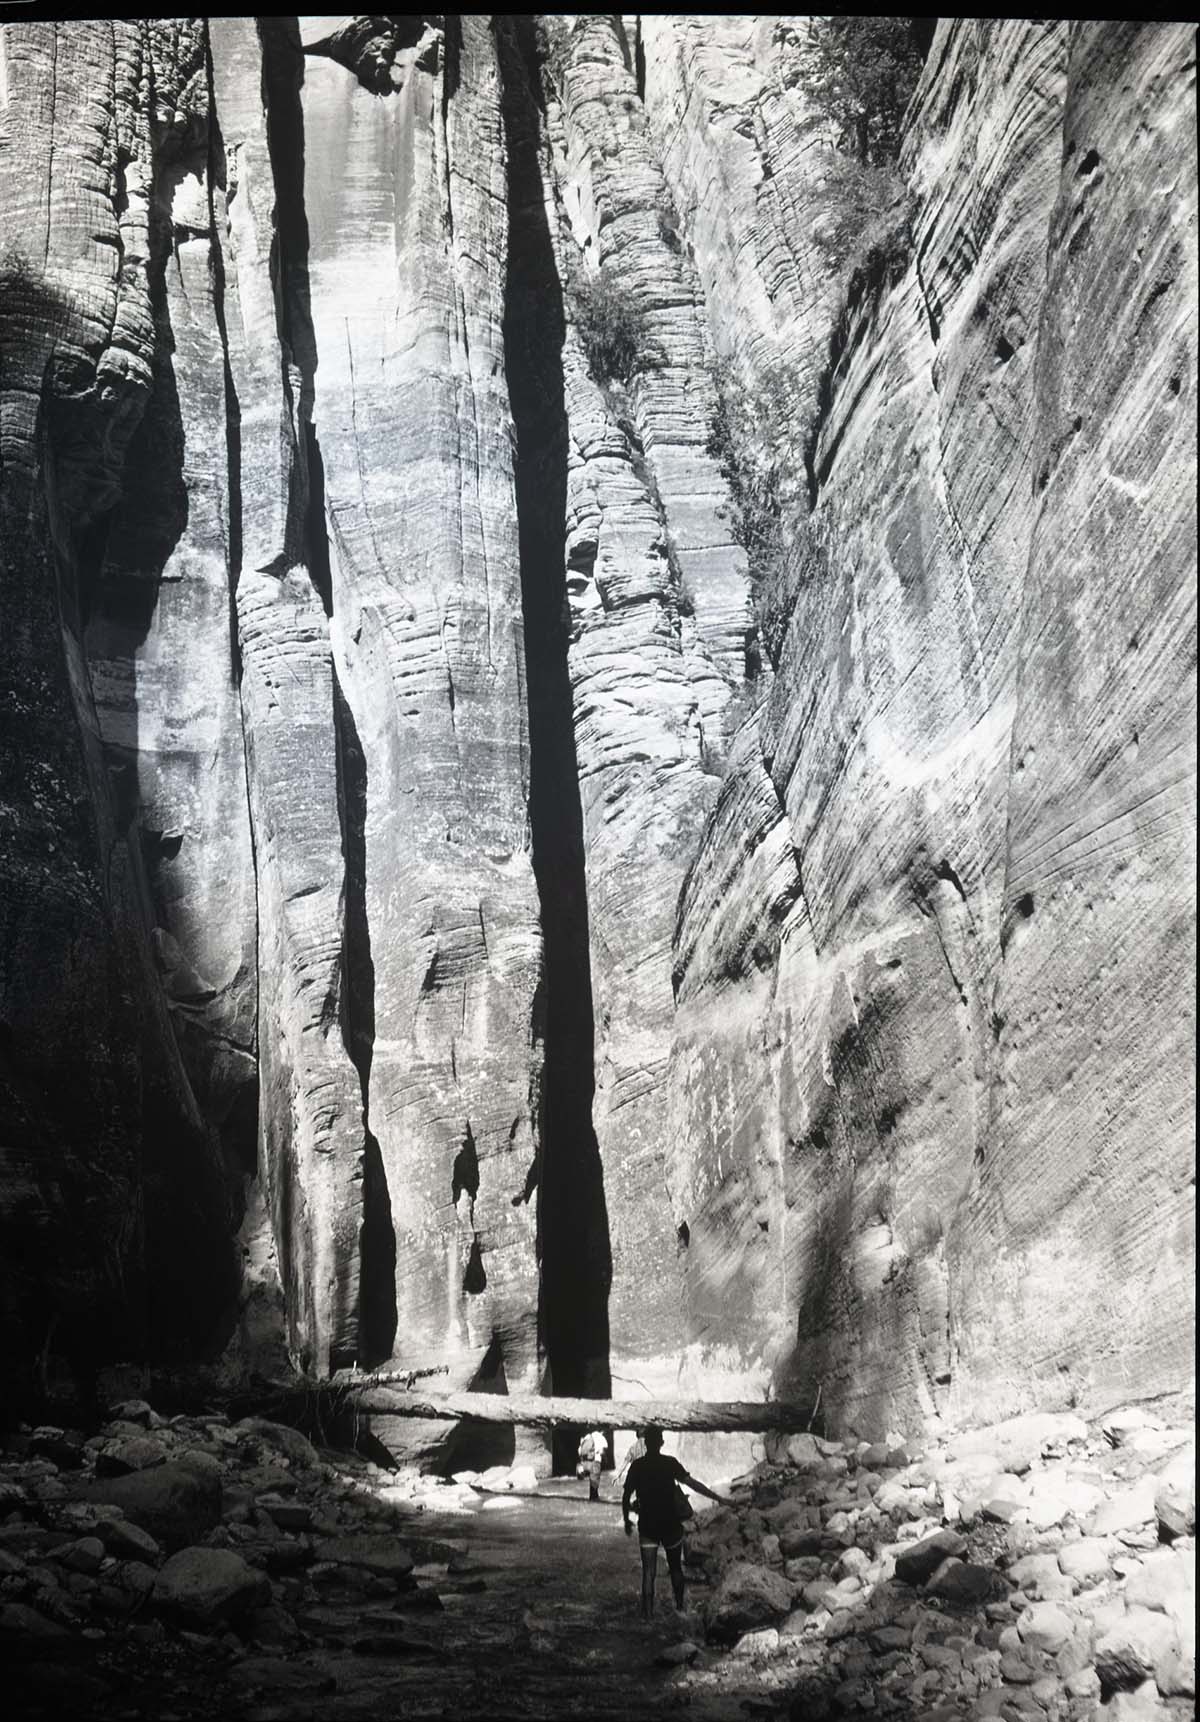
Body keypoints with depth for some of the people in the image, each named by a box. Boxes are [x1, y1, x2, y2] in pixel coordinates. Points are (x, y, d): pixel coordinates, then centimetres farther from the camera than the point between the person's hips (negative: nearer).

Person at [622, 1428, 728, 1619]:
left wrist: (627, 1520, 11)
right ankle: (680, 1606, 25)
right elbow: (692, 1484, -11)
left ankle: (647, 1613, -5)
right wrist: (718, 1498, -7)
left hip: (647, 1526, 0)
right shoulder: (670, 1463, -9)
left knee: (648, 1572, 3)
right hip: (671, 1525, 0)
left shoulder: (637, 1466, -4)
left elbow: (626, 1497, -2)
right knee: (675, 1567, 18)